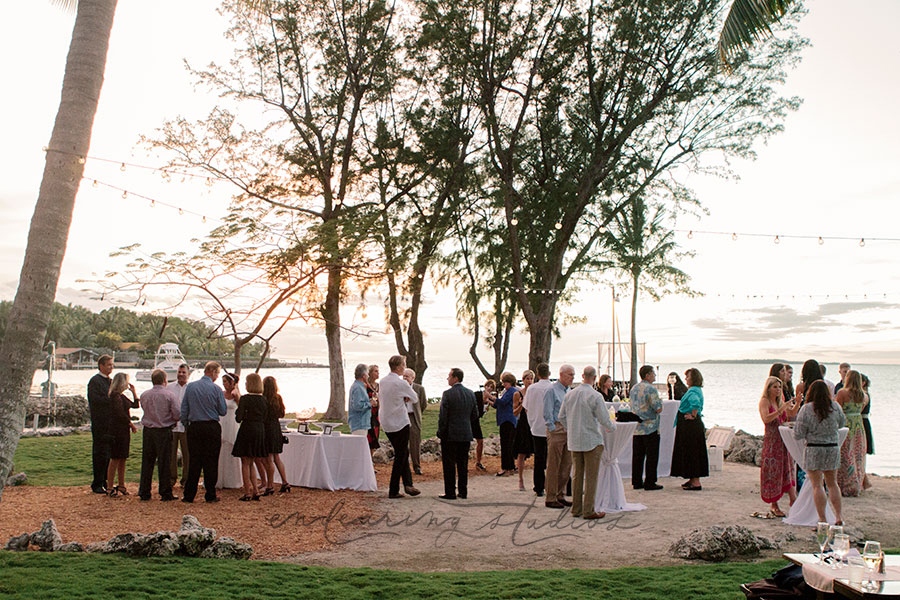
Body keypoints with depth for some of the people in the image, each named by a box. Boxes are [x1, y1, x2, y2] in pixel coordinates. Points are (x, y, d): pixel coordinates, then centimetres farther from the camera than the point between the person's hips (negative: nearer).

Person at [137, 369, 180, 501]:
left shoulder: (144, 395, 1)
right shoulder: (169, 395, -10)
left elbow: (144, 409, 12)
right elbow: (177, 414, -10)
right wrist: (171, 420, 11)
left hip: (147, 431, 4)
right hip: (163, 432, -3)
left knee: (147, 462, 11)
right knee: (164, 463, 3)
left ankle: (144, 492, 15)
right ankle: (165, 493, 7)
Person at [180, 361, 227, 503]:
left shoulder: (190, 387, 3)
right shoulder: (216, 389, -6)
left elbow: (183, 410, 5)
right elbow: (223, 411, -1)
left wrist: (186, 425, 15)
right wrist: (222, 397, 14)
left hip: (194, 427, 3)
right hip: (212, 428, -3)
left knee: (194, 461, 6)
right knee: (211, 462, 3)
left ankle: (189, 495, 7)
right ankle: (210, 495, 7)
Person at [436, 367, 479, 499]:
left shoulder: (448, 394, -13)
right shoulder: (471, 393, 6)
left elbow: (443, 415, -12)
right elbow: (475, 414, 10)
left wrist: (441, 432, -3)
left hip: (450, 434, -6)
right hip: (466, 435, 6)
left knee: (449, 464, 3)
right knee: (463, 464, 12)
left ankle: (450, 492, 5)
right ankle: (463, 492, 15)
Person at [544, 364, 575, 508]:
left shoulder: (569, 391, 17)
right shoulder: (552, 390, -7)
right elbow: (548, 414, -10)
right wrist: (554, 430, -13)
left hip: (568, 431, 8)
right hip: (556, 430, -8)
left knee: (566, 465, 9)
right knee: (553, 465, -4)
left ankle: (560, 496, 19)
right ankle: (551, 498, 1)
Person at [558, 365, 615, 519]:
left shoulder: (569, 394, 2)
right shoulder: (595, 396, -15)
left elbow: (561, 417, 10)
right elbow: (605, 420, -12)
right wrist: (613, 427, 10)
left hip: (574, 441, 6)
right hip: (592, 441, -6)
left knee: (578, 475, 14)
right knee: (591, 476, 1)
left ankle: (576, 508, 19)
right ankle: (588, 511, 3)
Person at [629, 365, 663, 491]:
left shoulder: (633, 389, 12)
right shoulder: (651, 389, -14)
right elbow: (659, 409, -16)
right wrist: (660, 402, 3)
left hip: (636, 428, 7)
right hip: (650, 428, -7)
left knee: (637, 456, 10)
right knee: (652, 457, -1)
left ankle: (636, 482, 13)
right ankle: (649, 483, 0)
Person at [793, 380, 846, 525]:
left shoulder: (807, 409, -11)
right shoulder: (835, 407, -1)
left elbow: (798, 435, -10)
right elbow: (842, 423, 18)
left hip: (814, 449, -4)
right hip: (833, 448, 4)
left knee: (817, 485, 2)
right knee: (832, 483, 18)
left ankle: (822, 520, 0)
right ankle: (839, 517, 16)